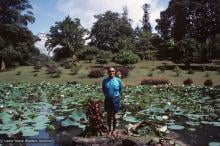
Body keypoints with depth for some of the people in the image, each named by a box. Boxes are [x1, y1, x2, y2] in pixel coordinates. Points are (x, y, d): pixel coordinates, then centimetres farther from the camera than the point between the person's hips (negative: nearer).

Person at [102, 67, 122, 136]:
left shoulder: (118, 80, -5)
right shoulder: (105, 80, -3)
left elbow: (120, 89, 10)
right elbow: (103, 89, 13)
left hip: (115, 99, -1)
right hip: (107, 99, 1)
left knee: (114, 115, 7)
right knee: (108, 115, 8)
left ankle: (114, 130, 21)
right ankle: (109, 130, 22)